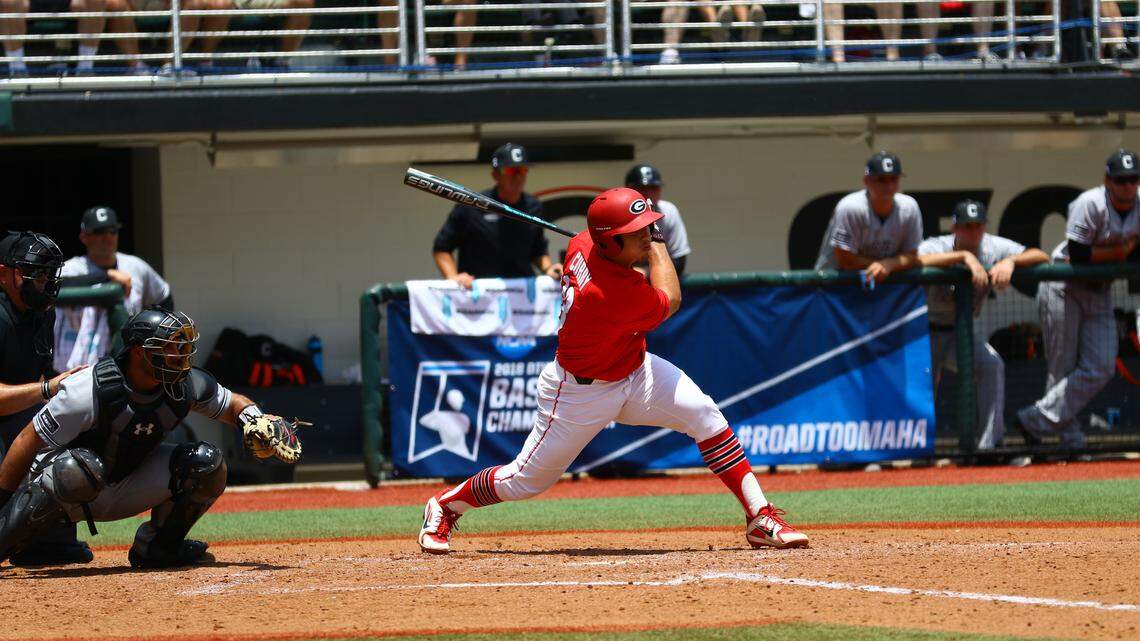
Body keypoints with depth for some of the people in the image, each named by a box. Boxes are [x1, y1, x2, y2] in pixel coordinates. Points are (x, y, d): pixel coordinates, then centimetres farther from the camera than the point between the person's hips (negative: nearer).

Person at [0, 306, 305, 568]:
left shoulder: (188, 384, -12)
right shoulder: (90, 392, -30)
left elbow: (233, 405, 8)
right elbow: (28, 442, -23)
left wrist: (255, 421, -16)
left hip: (125, 494, 6)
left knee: (206, 462, -13)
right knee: (79, 468, -41)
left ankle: (158, 547, 7)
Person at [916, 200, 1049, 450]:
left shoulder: (993, 248, -11)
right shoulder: (936, 247, -22)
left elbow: (1042, 257, -18)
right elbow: (918, 261, -46)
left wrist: (1010, 261, -37)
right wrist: (964, 256, -51)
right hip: (926, 333, -3)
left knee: (991, 365, -23)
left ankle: (987, 446, -19)